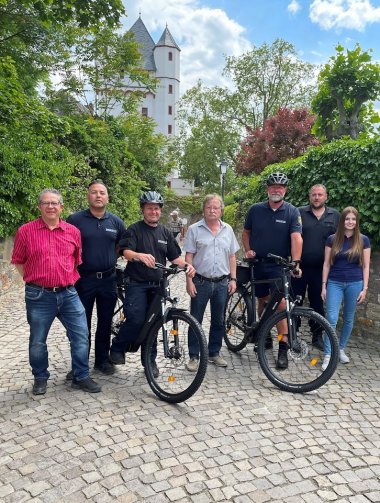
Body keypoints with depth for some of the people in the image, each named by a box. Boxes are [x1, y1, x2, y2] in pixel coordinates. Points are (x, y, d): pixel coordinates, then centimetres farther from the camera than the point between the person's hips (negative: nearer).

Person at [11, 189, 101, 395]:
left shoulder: (73, 231, 4)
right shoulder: (26, 231, -3)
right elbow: (18, 261, 5)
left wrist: (70, 280, 11)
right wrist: (34, 280, 2)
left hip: (68, 294, 2)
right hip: (39, 296, -2)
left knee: (81, 336, 4)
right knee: (38, 341, 12)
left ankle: (81, 377, 22)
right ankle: (40, 378, 33)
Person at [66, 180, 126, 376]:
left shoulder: (116, 222, 4)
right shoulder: (75, 219, -4)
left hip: (108, 280, 3)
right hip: (83, 280, -2)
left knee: (105, 323, 12)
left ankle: (103, 360, 28)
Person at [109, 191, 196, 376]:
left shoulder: (165, 232, 13)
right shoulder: (134, 229, -1)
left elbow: (175, 257, 12)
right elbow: (126, 252, -15)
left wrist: (187, 265, -9)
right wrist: (140, 255, -37)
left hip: (158, 285, 4)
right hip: (137, 284, -4)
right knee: (136, 320, -16)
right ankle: (117, 347, 10)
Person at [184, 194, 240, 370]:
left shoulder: (228, 230, 8)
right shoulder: (194, 229, -3)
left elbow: (232, 256, 11)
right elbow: (188, 257, -5)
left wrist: (233, 279, 5)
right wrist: (189, 281, -11)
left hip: (222, 283, 3)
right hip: (200, 282, -3)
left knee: (218, 321, 12)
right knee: (196, 321, 5)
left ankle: (214, 353, 27)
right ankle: (193, 356, 16)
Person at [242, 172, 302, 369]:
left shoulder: (292, 212, -5)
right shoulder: (255, 209, 2)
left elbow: (296, 238, -17)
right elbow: (246, 233, 14)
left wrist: (296, 263, -29)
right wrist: (248, 250, -3)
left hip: (279, 266, -3)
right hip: (258, 264, 3)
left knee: (281, 303, -10)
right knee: (263, 301, 14)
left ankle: (283, 348, -3)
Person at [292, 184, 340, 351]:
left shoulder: (335, 215, 6)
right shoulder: (299, 213, 0)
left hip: (321, 268, 2)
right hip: (299, 267, -2)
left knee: (318, 303, 13)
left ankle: (317, 336, 27)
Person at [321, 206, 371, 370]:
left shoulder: (363, 240, 0)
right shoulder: (332, 239, 0)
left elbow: (365, 266, 2)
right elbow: (326, 264, 2)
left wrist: (364, 288, -3)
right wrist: (324, 286, -1)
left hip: (354, 284, 1)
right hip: (335, 283, -1)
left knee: (348, 319, 11)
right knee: (331, 319, -8)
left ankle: (341, 349, 29)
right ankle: (327, 355, -2)